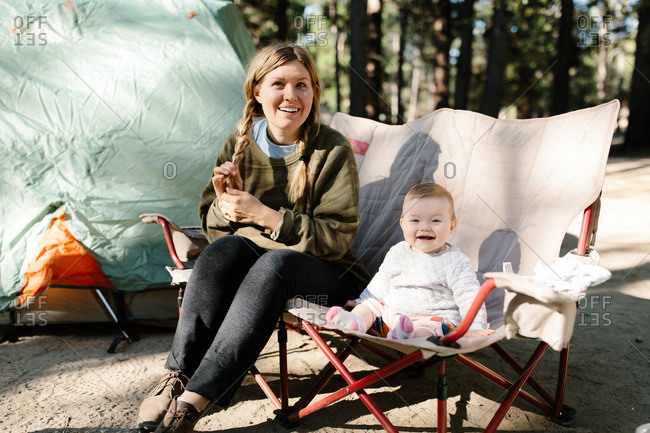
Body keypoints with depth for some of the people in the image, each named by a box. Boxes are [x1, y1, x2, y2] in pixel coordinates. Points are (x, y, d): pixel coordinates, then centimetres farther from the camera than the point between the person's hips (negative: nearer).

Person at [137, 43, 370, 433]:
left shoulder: (333, 151, -9)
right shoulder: (239, 145, 3)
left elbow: (337, 238, -14)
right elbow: (211, 226, 8)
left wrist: (263, 215, -22)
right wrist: (225, 204, -17)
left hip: (319, 273, -3)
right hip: (247, 264, 3)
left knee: (276, 262, -35)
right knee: (225, 246, -30)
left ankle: (195, 399, -36)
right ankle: (178, 374, -26)